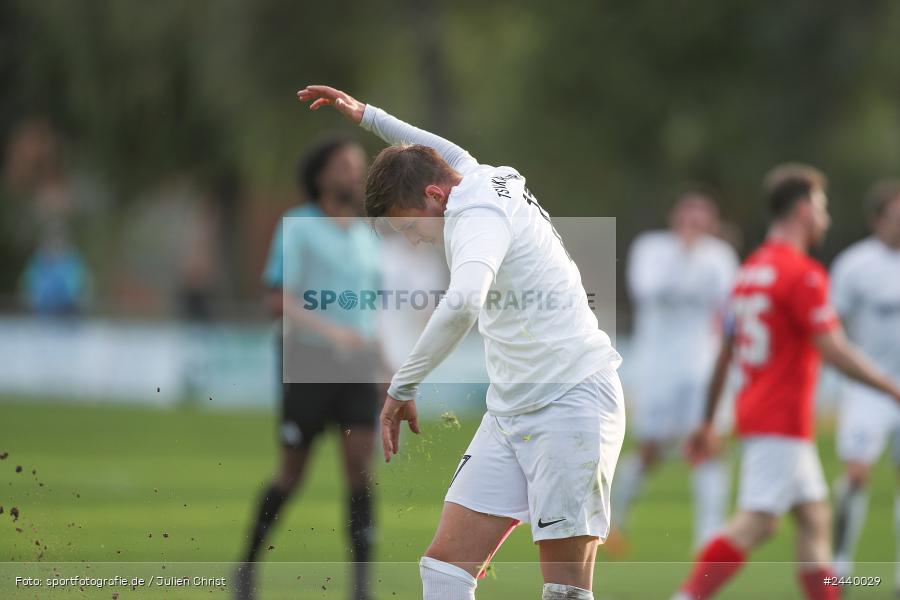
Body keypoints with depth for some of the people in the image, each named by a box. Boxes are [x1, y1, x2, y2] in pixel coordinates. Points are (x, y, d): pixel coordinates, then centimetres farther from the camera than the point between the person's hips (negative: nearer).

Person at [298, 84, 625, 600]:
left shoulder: (478, 214, -17)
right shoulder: (484, 182, 12)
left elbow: (462, 304, -37)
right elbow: (451, 156, 39)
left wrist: (402, 386, -30)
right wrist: (365, 115, 42)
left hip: (571, 406, -10)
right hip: (511, 412, 10)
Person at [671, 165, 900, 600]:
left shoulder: (749, 270, 13)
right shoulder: (803, 274, -14)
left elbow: (725, 354, 17)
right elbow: (834, 351, -18)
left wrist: (708, 423, 22)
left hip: (754, 412, 10)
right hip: (783, 419, -10)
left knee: (814, 515, 11)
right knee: (755, 523, -11)